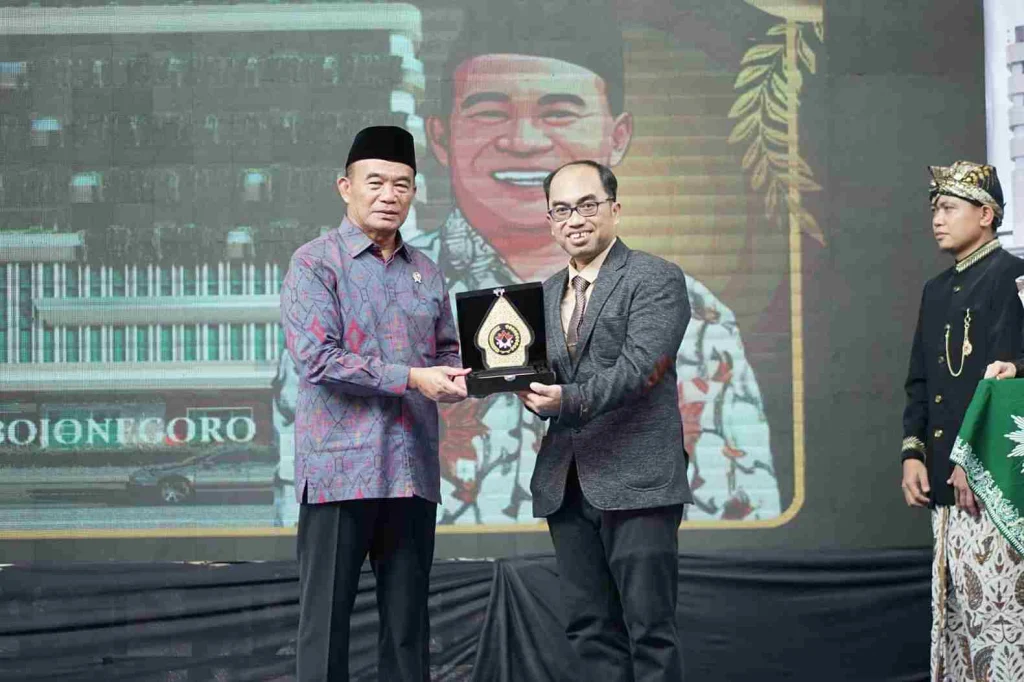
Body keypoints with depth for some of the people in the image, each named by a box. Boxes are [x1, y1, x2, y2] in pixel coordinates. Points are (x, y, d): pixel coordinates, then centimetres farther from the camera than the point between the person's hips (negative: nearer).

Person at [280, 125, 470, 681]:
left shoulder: (425, 273, 14)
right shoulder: (315, 263, -4)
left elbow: (447, 353, 18)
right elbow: (317, 359, -15)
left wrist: (459, 377, -7)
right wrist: (410, 378, -19)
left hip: (413, 471, 6)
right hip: (340, 469, -5)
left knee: (408, 620, 10)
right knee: (326, 617, -1)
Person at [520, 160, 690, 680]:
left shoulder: (656, 279, -3)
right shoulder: (545, 295, 18)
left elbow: (638, 366, -16)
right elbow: (542, 381, 16)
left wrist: (570, 398, -30)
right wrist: (532, 391, -8)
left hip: (636, 481, -6)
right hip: (565, 485, 6)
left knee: (649, 630, -5)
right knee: (591, 633, 8)